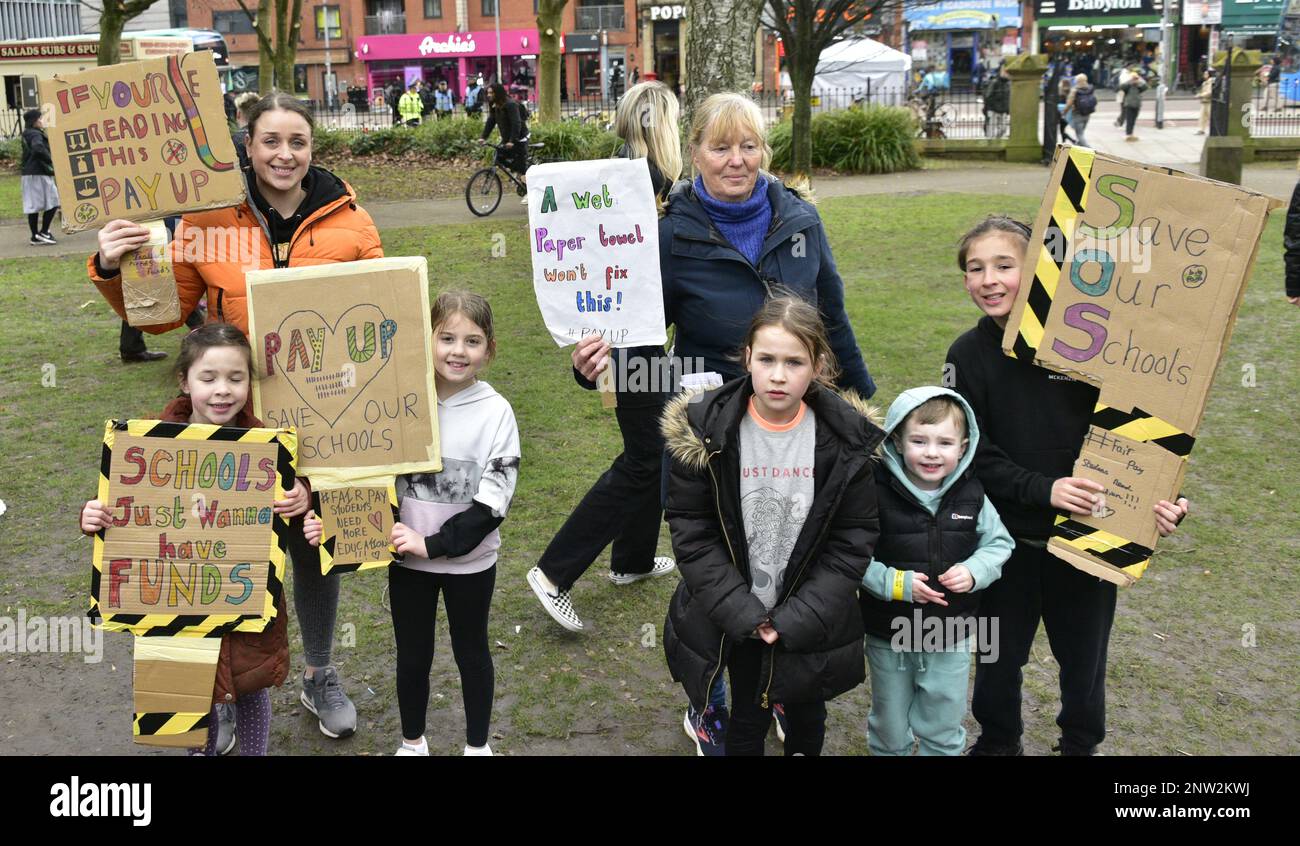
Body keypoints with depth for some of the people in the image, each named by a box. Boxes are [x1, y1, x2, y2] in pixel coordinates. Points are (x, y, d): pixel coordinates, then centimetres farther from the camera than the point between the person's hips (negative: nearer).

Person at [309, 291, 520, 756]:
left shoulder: (495, 412, -12)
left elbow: (492, 499, -15)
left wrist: (434, 542, -20)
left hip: (469, 559, -1)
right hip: (408, 556, 2)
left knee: (471, 650, 17)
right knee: (412, 654, 17)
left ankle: (478, 744, 37)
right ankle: (412, 742, 39)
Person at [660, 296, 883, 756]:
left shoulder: (845, 438, -12)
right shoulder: (705, 431, -15)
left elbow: (854, 538, -9)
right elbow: (690, 530, -11)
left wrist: (797, 618, -15)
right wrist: (742, 612, -17)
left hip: (812, 623, 1)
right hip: (734, 620, -1)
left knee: (807, 717, 20)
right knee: (747, 717, 14)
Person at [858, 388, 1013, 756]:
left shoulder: (971, 495, -8)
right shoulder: (877, 494, -19)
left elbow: (999, 544, 4)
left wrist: (974, 571, -15)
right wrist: (894, 583, -26)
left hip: (951, 637, 2)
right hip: (888, 637, -2)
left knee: (943, 730, 18)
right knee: (890, 728, 19)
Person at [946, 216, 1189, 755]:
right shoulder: (969, 355, -7)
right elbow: (974, 454, -11)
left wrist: (1161, 497, -20)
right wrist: (1043, 489, -23)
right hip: (1006, 538, 1)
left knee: (1083, 654, 18)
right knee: (999, 652, 17)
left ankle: (1081, 743, 44)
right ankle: (998, 741, 43)